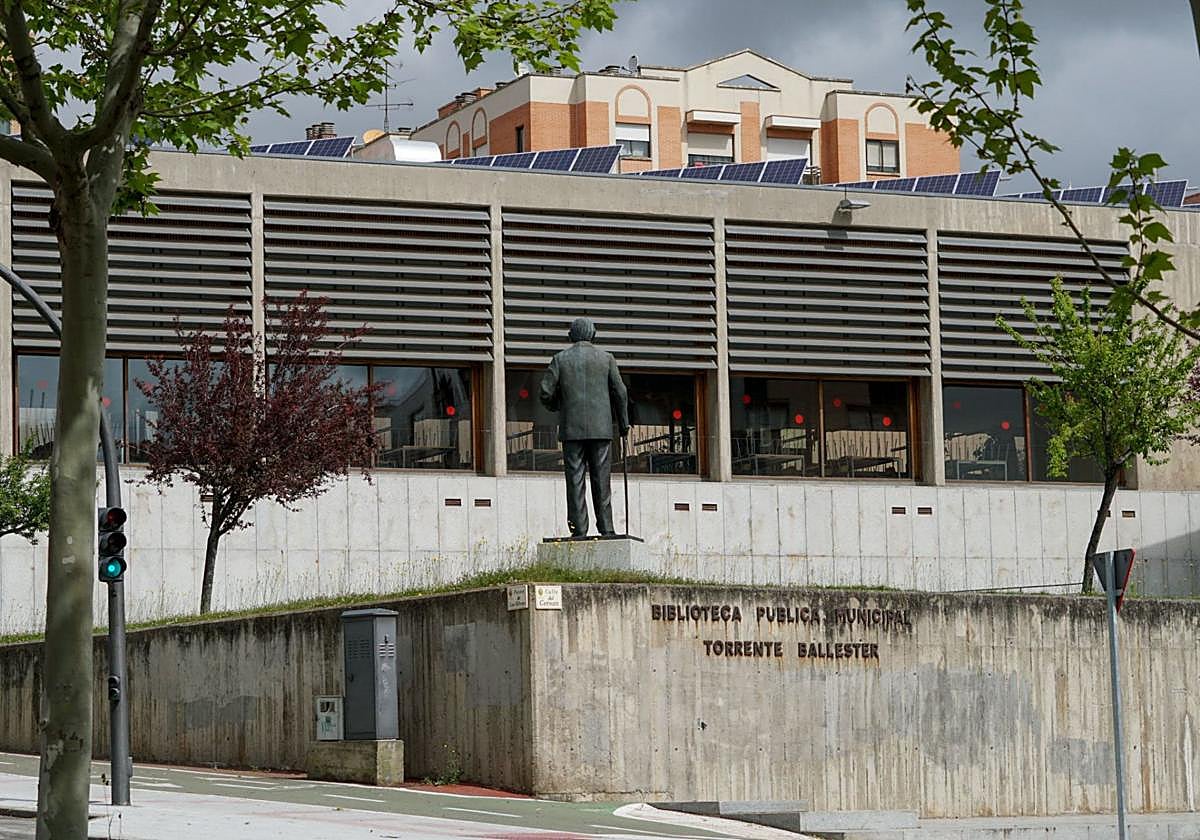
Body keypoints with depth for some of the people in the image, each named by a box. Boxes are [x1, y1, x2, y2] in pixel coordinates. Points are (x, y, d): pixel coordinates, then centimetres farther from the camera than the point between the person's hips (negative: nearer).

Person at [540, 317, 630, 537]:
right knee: (601, 480, 3)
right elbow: (619, 393, 2)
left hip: (572, 428, 0)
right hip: (600, 428, 0)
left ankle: (579, 529, -6)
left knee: (575, 480, 0)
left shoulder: (561, 358, 3)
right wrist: (623, 424, 14)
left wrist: (558, 406, 19)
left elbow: (546, 393, -2)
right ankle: (606, 528, -2)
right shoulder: (606, 358, 5)